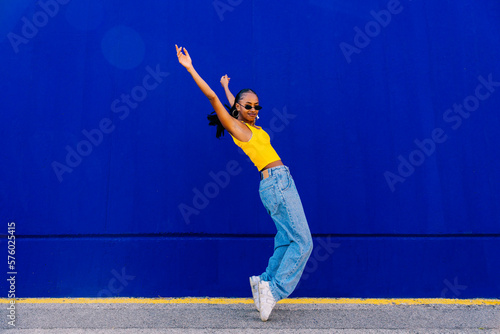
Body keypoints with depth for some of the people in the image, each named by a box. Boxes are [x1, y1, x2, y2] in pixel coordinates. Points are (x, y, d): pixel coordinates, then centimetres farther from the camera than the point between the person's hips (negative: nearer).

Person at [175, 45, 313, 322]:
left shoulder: (250, 126, 19)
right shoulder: (235, 126, -3)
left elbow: (236, 104, 38)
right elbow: (212, 98, -8)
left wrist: (226, 86, 54)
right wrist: (190, 69, -8)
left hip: (281, 183, 9)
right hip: (276, 182, -9)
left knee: (286, 241, 10)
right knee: (303, 242, -8)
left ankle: (265, 282, 15)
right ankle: (273, 288, -4)